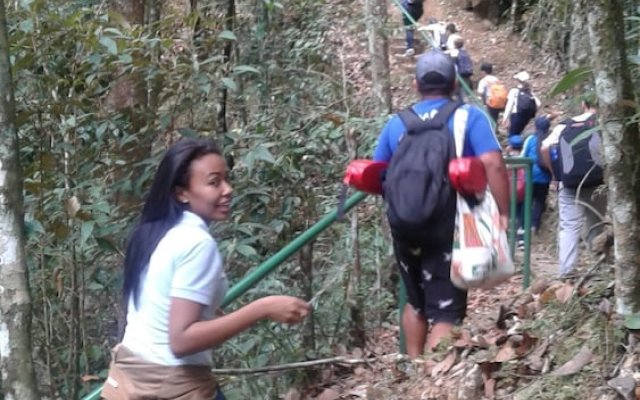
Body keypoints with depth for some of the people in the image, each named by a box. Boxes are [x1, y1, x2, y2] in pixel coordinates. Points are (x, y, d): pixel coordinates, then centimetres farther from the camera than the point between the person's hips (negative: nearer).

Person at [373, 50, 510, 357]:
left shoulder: (397, 123, 10)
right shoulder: (469, 116, -1)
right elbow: (493, 164, -15)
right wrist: (504, 212, -10)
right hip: (450, 227, -4)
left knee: (416, 301, 24)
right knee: (445, 311, -4)